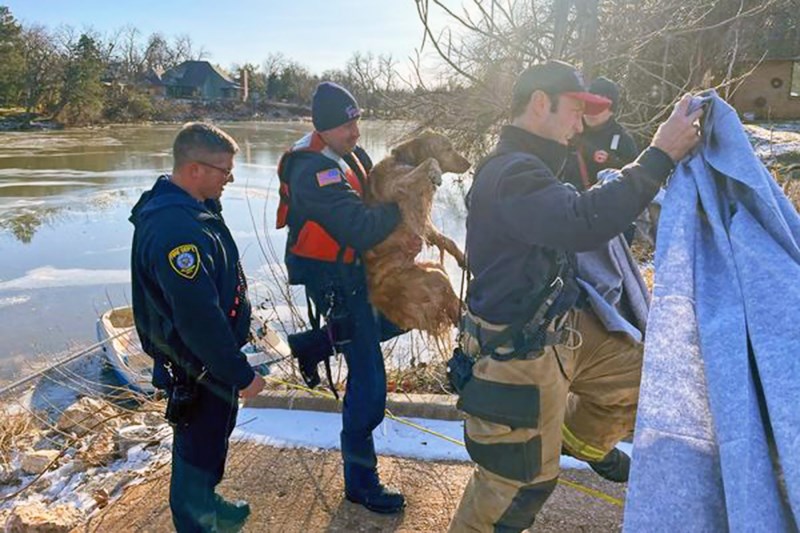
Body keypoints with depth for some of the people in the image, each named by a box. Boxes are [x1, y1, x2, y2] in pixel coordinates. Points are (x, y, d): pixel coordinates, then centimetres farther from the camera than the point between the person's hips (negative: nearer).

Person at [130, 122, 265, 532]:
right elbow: (199, 318, -32)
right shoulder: (176, 230, -32)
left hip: (212, 358, 10)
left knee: (213, 434, 27)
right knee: (199, 445, 10)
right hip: (198, 368, -10)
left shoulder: (186, 206, 2)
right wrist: (242, 374, -21)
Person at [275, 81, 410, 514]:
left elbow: (378, 199, 8)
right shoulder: (314, 171, -24)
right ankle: (360, 482, 16)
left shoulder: (351, 155, 5)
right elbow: (362, 229, -33)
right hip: (335, 281, -9)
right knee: (368, 381, -2)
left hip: (356, 268, 9)